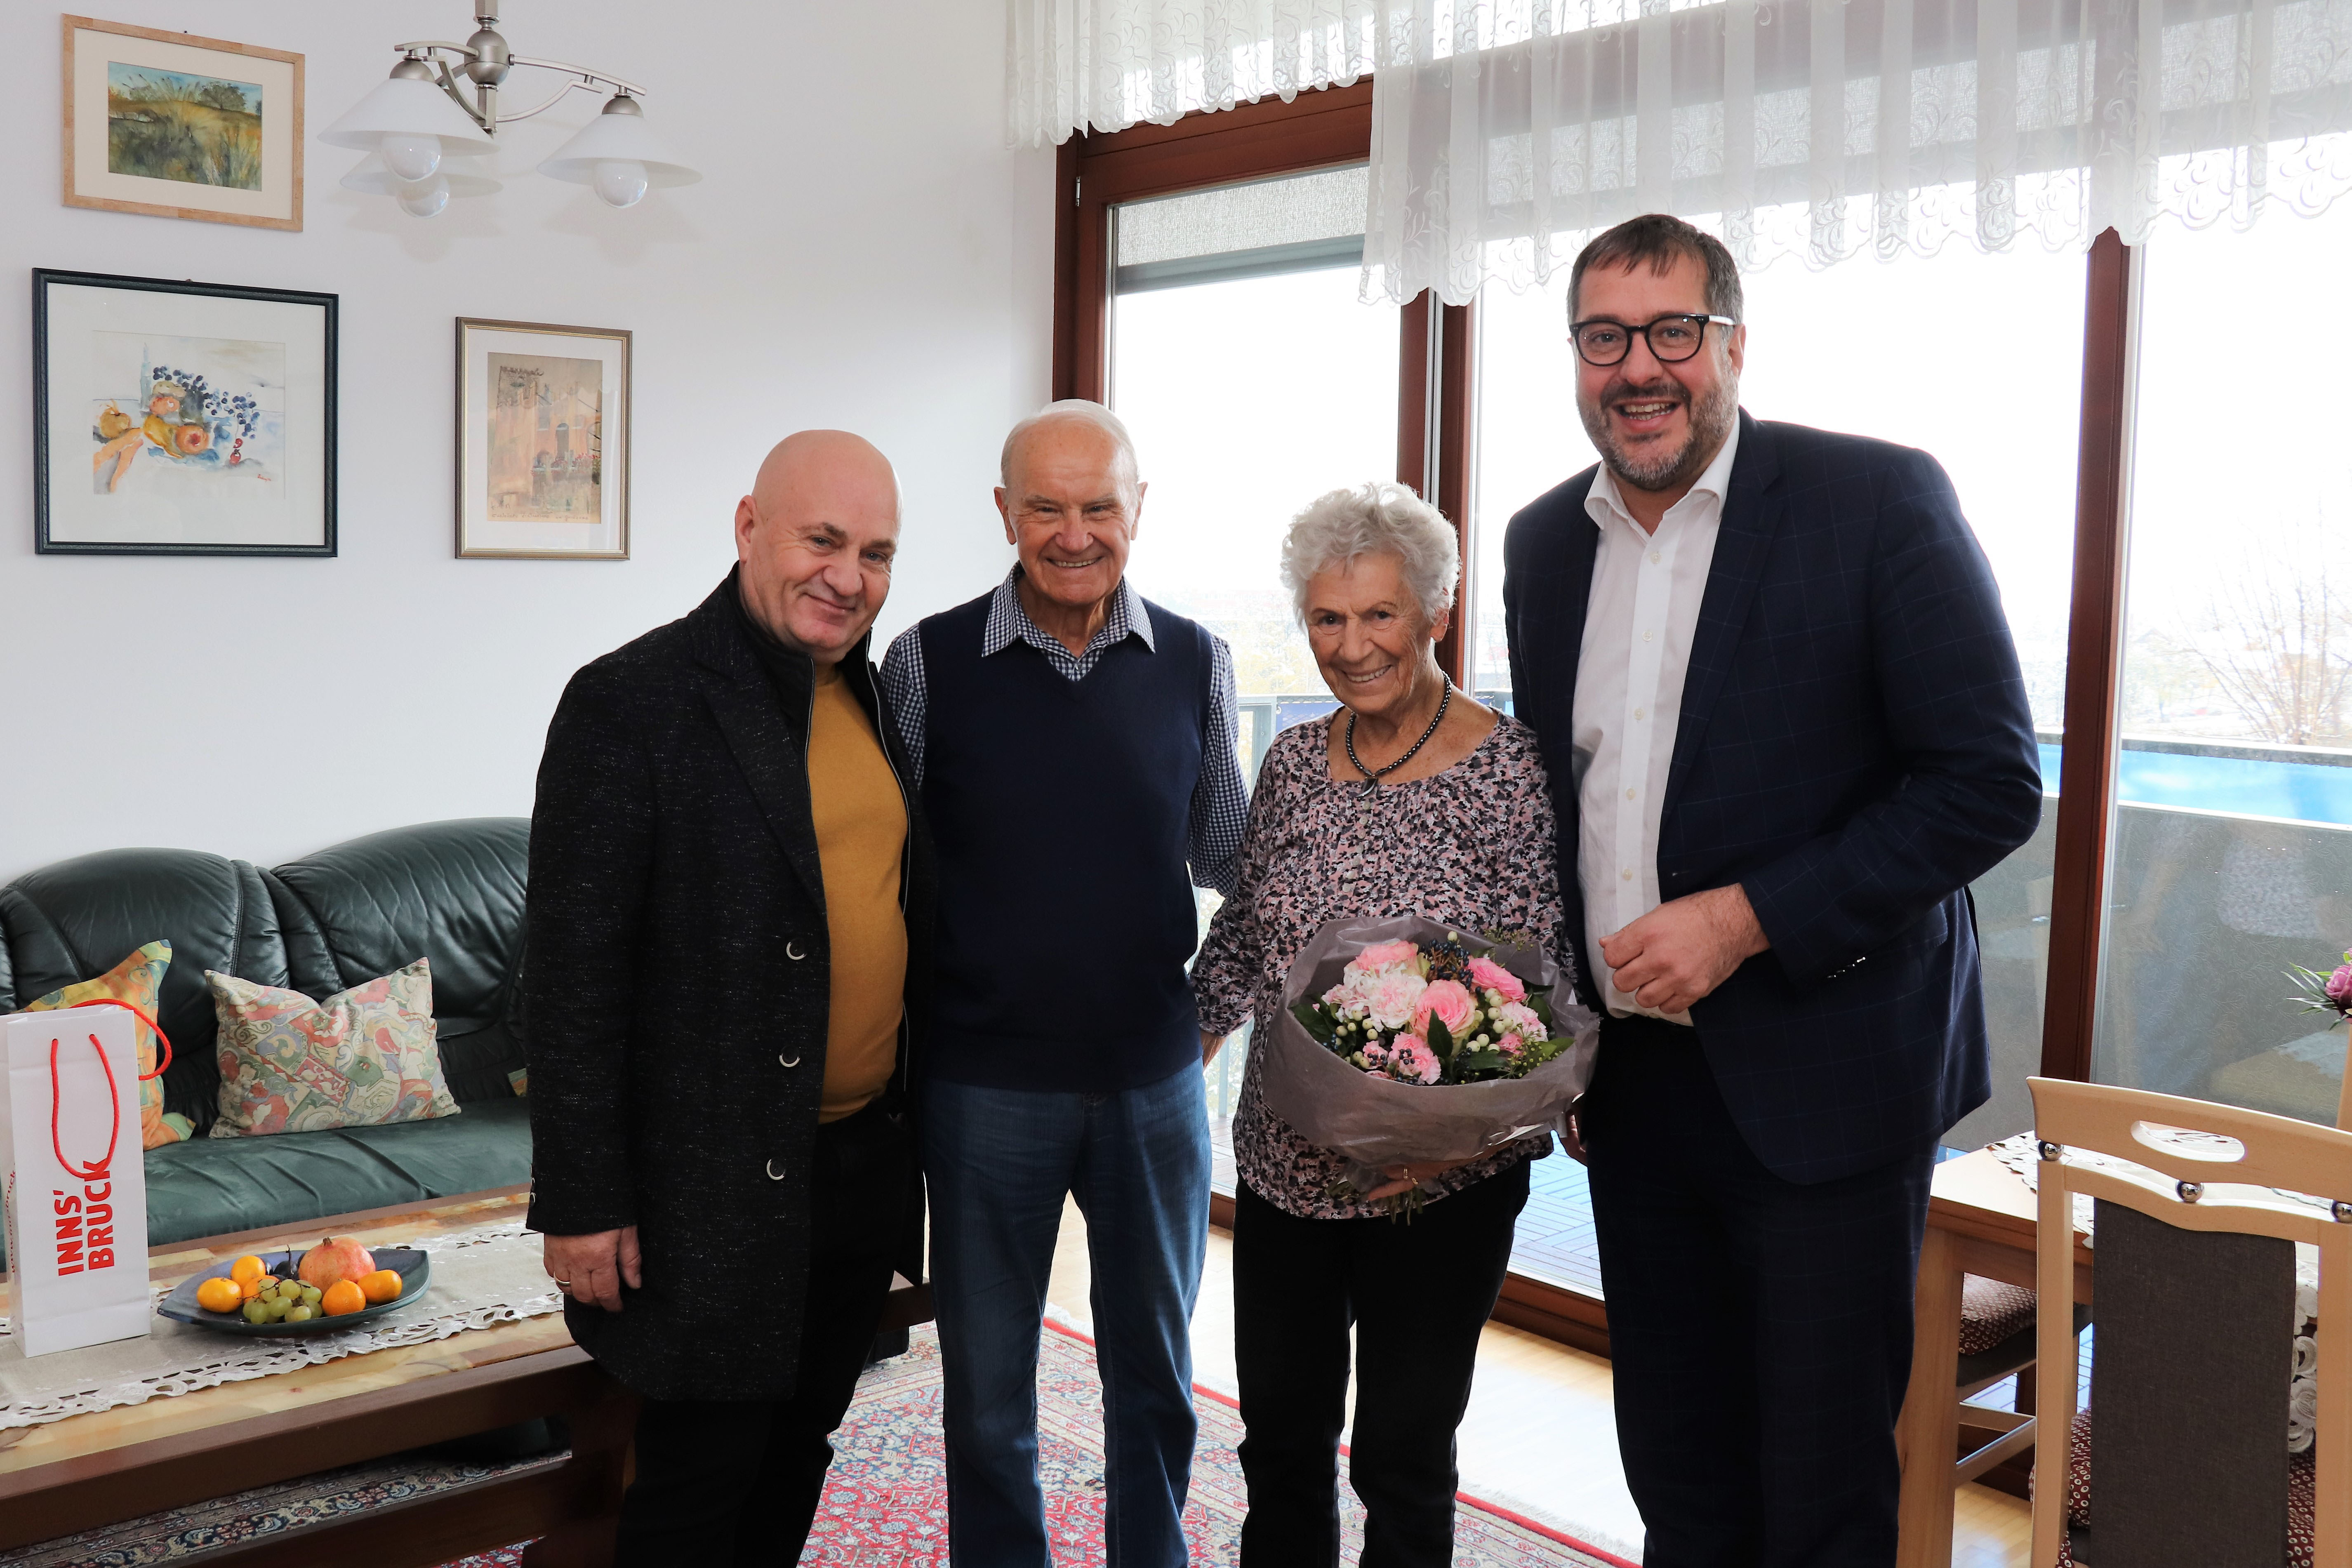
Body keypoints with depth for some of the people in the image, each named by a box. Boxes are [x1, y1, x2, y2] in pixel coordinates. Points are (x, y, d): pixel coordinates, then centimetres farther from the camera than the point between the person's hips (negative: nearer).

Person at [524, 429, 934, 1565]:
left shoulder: (874, 697, 7)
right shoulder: (631, 703, -15)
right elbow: (572, 971, -16)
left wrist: (911, 1124, 15)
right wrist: (582, 1203, -16)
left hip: (865, 1163, 7)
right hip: (716, 1187, -7)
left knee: (797, 1449, 22)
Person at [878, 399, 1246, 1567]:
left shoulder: (1194, 662, 0)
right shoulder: (929, 660, -6)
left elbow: (1225, 855, 9)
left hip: (1155, 1072, 2)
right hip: (985, 1079, -1)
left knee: (1154, 1370, 18)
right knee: (987, 1386, 13)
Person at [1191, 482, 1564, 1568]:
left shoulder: (1510, 766, -10)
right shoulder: (1293, 762, 4)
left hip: (1441, 1179, -4)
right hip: (1285, 1161, 5)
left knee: (1403, 1453, 9)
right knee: (1280, 1434, 17)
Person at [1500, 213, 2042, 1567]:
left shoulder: (1881, 502, -10)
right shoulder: (1545, 541, 7)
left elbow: (1991, 784, -13)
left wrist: (1745, 920, -19)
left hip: (1819, 1079, -5)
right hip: (1633, 1082, 5)